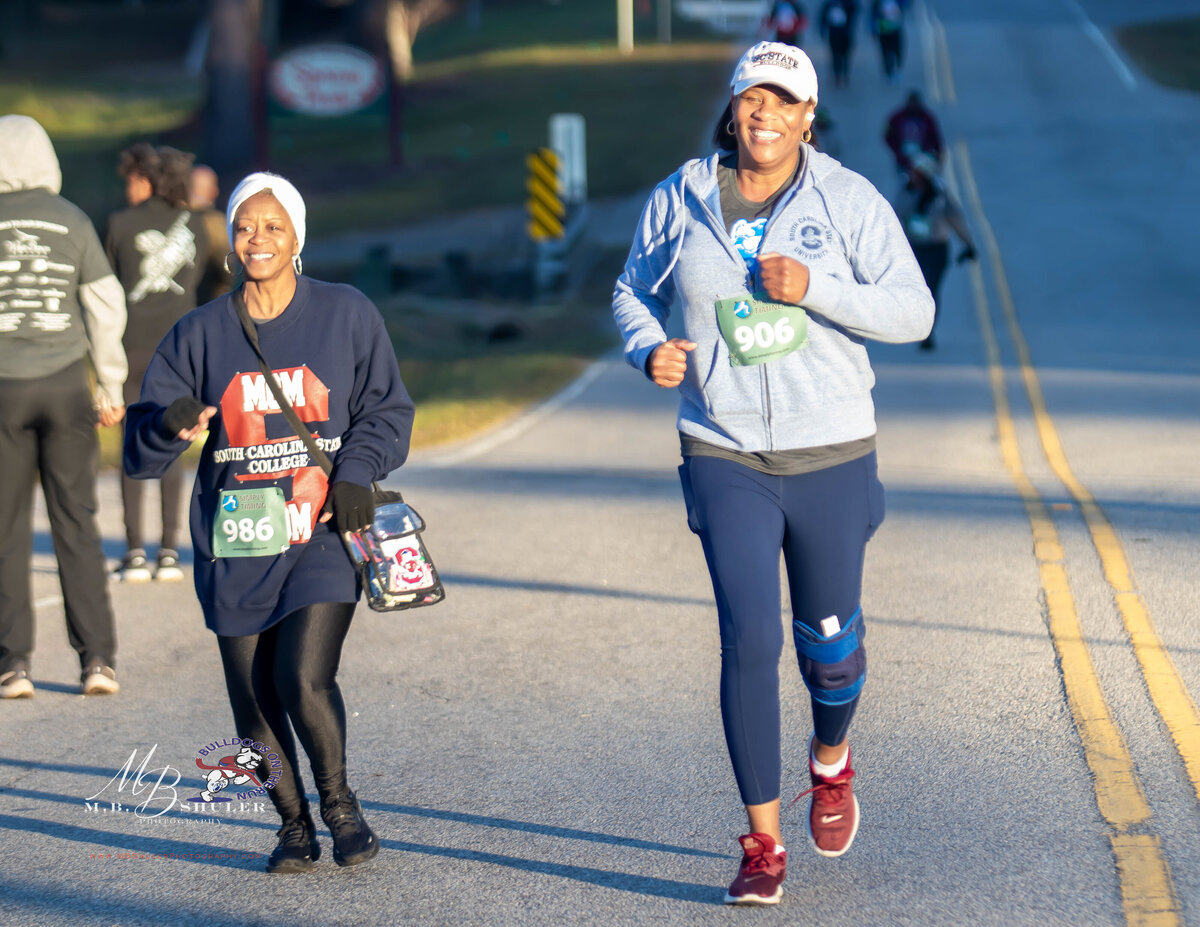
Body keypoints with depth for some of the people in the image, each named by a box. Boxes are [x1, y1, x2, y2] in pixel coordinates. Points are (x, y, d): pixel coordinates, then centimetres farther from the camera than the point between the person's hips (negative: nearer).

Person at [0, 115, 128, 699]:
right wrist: (111, 387, 10)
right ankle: (97, 657, 1)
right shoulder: (72, 221, 2)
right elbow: (105, 307, 2)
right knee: (76, 522, 5)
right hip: (65, 382, 1)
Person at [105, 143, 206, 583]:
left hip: (134, 343, -2)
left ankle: (135, 552, 0)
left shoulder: (120, 224, 0)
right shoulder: (193, 225, 5)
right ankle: (170, 552, 3)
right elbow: (191, 282, 11)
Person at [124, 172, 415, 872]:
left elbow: (386, 408, 10)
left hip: (324, 535, -2)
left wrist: (357, 473, -7)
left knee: (304, 680, -16)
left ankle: (339, 801, 11)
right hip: (236, 547, 2)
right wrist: (171, 425, -18)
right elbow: (142, 448, 5)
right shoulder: (200, 334, 6)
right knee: (255, 701, 4)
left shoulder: (348, 315, 4)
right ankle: (294, 825, 26)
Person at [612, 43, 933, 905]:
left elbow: (914, 313, -7)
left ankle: (831, 760, 45)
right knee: (748, 640, -10)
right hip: (725, 457, 0)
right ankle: (764, 844, 0)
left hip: (832, 454, 0)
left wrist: (815, 287, -21)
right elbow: (635, 293, 14)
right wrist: (650, 348, -9)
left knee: (829, 638, 10)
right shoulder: (679, 200, 1)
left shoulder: (850, 201, -5)